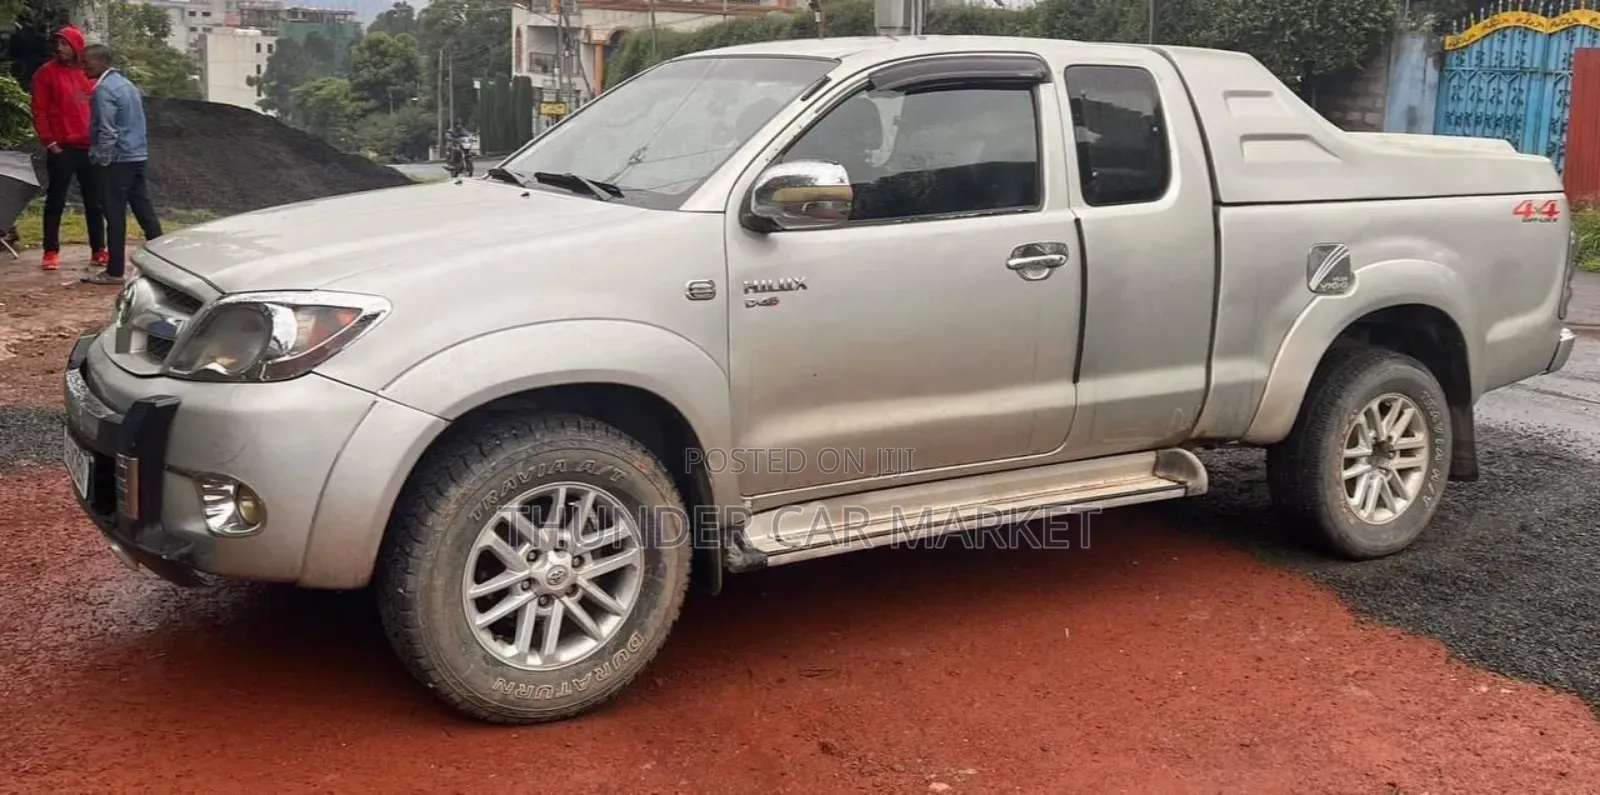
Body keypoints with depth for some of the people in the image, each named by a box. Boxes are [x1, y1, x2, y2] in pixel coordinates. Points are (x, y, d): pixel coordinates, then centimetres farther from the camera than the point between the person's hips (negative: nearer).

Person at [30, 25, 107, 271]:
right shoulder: (47, 73, 0)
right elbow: (39, 110, -3)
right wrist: (49, 141, -11)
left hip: (90, 148, 4)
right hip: (61, 148, -4)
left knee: (94, 201, 8)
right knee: (55, 201, 0)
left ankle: (99, 250, 14)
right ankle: (51, 252, 3)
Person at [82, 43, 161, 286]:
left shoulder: (104, 89, -14)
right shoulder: (127, 83, 15)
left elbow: (107, 131, -19)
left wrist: (101, 160, -12)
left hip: (118, 159, -9)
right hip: (138, 155, 9)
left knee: (115, 214, -5)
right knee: (144, 209, 11)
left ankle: (114, 271, -2)